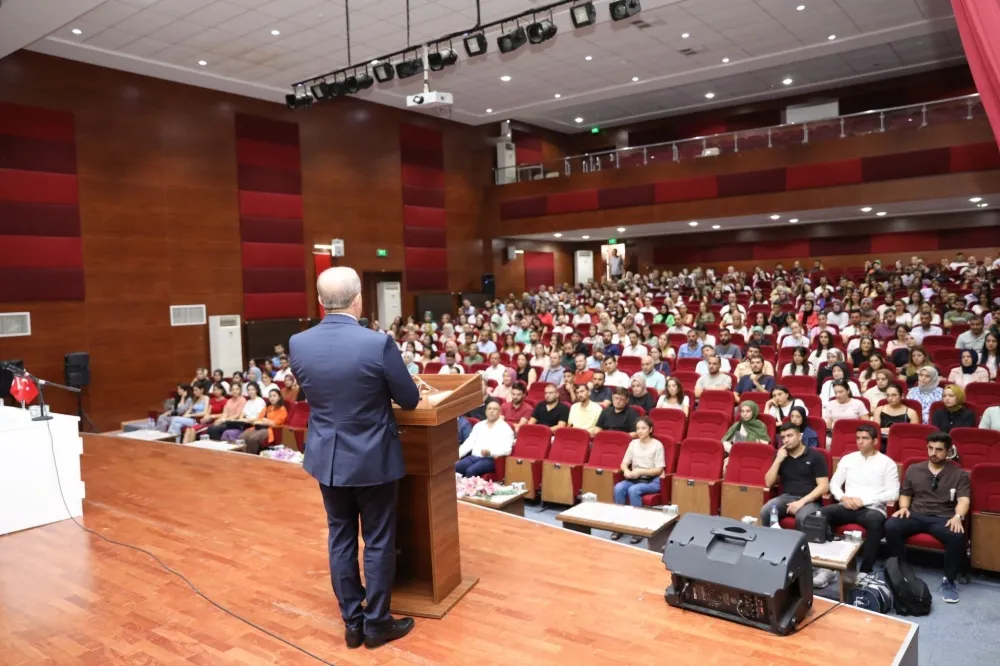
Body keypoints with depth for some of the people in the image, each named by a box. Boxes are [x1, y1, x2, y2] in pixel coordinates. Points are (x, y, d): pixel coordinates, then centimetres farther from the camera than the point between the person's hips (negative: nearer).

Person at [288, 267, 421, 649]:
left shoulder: (298, 344, -8)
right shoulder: (378, 343, -21)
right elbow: (410, 400, -10)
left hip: (327, 457, 4)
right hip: (373, 458, -4)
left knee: (340, 537, 16)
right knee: (378, 541, 11)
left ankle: (352, 623, 28)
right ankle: (377, 623, 23)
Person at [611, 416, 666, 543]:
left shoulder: (657, 445, -6)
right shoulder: (633, 443, 8)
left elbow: (659, 470, -9)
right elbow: (624, 463, 8)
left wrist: (640, 471, -20)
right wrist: (626, 470, -16)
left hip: (652, 480, -4)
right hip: (635, 478, 5)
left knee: (633, 490, -34)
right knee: (618, 487, -26)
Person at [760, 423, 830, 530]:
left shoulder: (815, 456, 1)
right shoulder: (781, 455, 14)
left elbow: (824, 486, -6)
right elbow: (768, 483, 7)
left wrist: (802, 501, -18)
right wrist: (778, 460, -5)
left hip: (809, 500, -3)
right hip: (787, 497, 4)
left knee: (802, 518, -37)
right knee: (765, 511, -27)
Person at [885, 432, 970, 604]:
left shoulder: (959, 474, 10)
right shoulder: (913, 469, 17)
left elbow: (963, 500, -3)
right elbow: (905, 494, 21)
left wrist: (958, 516, -25)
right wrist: (904, 507, -3)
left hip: (943, 518, -2)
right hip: (916, 515, 2)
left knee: (957, 536, -36)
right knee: (890, 526, -30)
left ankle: (949, 581, -14)